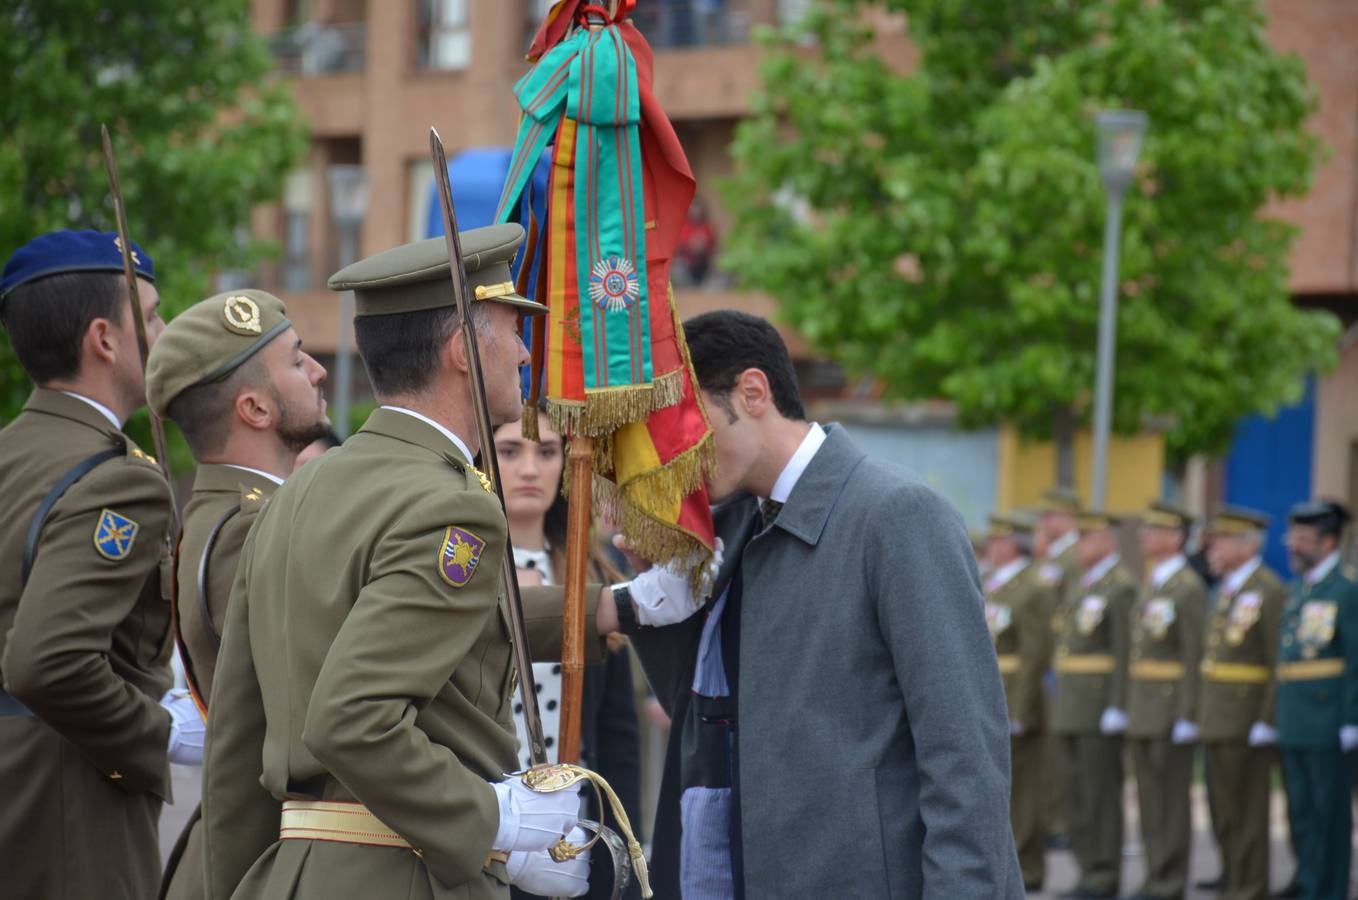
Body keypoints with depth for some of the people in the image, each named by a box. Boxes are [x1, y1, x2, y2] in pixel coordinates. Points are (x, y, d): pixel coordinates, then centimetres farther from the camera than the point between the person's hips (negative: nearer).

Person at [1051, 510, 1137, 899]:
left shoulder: (1122, 586, -10)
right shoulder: (1078, 586, 18)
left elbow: (1126, 652, -15)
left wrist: (1117, 707, -20)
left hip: (1102, 706, -9)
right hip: (1072, 707, 9)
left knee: (1101, 792, -6)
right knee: (1077, 794, 9)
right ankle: (1090, 867, 15)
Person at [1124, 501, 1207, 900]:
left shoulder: (1189, 588, -11)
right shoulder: (1150, 585, 16)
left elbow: (1195, 656, -15)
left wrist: (1187, 716, -19)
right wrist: (1131, 708, 15)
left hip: (1173, 710, -9)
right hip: (1143, 709, 9)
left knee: (1172, 799, -3)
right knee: (1149, 798, 10)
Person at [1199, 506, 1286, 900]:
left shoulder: (1269, 591, -12)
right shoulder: (1226, 591, 16)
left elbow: (1281, 663, -16)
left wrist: (1267, 720, -19)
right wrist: (1202, 713, 15)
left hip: (1248, 721, -9)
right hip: (1217, 719, 9)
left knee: (1247, 812, -3)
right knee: (1223, 812, 11)